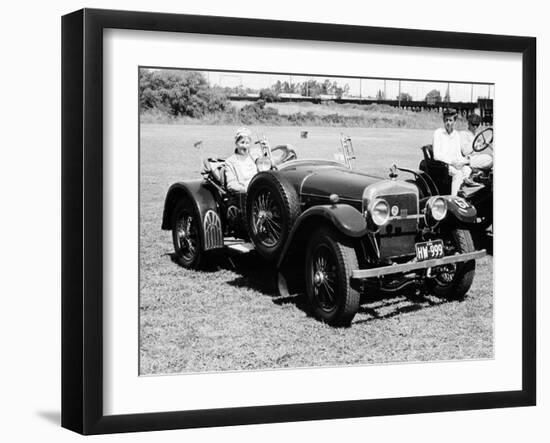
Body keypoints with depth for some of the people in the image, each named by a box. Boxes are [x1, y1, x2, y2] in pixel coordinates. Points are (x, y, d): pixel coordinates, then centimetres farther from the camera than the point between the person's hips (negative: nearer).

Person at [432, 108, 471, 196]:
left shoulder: (456, 135, 12)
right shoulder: (438, 133, -5)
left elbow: (458, 154, 13)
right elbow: (436, 155, -13)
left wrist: (464, 161, -10)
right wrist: (452, 162, -21)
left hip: (454, 163, 6)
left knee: (467, 170, -23)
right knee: (458, 172, -32)